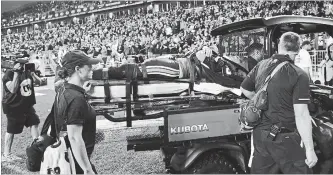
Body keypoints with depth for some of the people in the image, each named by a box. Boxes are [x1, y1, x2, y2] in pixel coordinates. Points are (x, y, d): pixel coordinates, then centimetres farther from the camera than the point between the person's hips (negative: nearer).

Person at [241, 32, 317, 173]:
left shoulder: (261, 66, 3)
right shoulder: (298, 76, -15)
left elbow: (244, 89, 17)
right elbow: (301, 115, -18)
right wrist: (310, 150, -14)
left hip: (260, 134, 6)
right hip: (286, 139, -6)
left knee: (261, 171, 16)